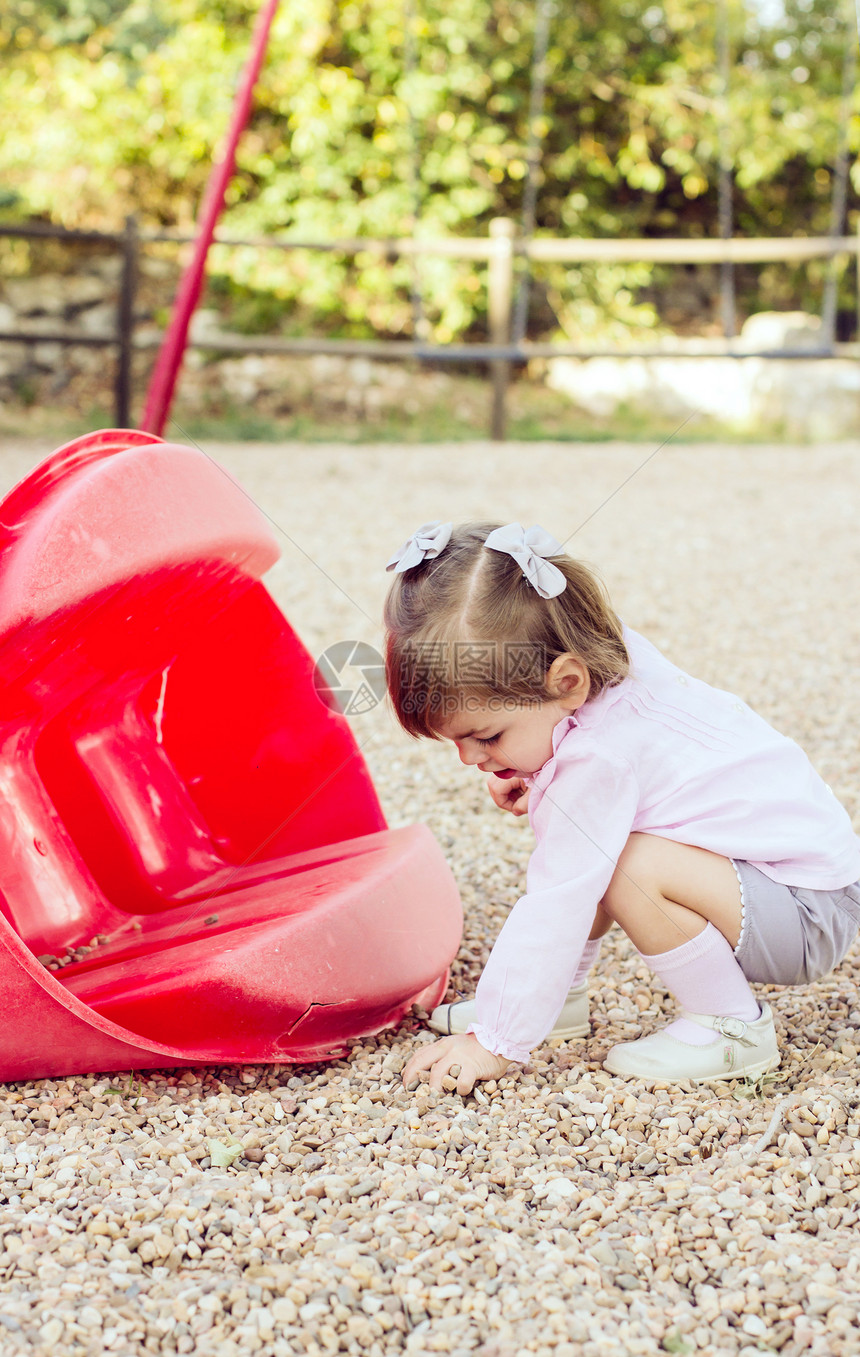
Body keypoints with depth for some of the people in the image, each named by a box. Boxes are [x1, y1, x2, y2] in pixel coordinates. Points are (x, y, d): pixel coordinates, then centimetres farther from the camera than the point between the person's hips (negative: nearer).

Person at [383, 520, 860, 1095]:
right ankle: (559, 995, 14)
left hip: (811, 918, -10)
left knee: (634, 869, -31)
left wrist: (495, 1042, -17)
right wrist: (533, 781, 4)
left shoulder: (599, 760, -30)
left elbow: (554, 912, -26)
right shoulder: (606, 658, -5)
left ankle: (735, 1029, -12)